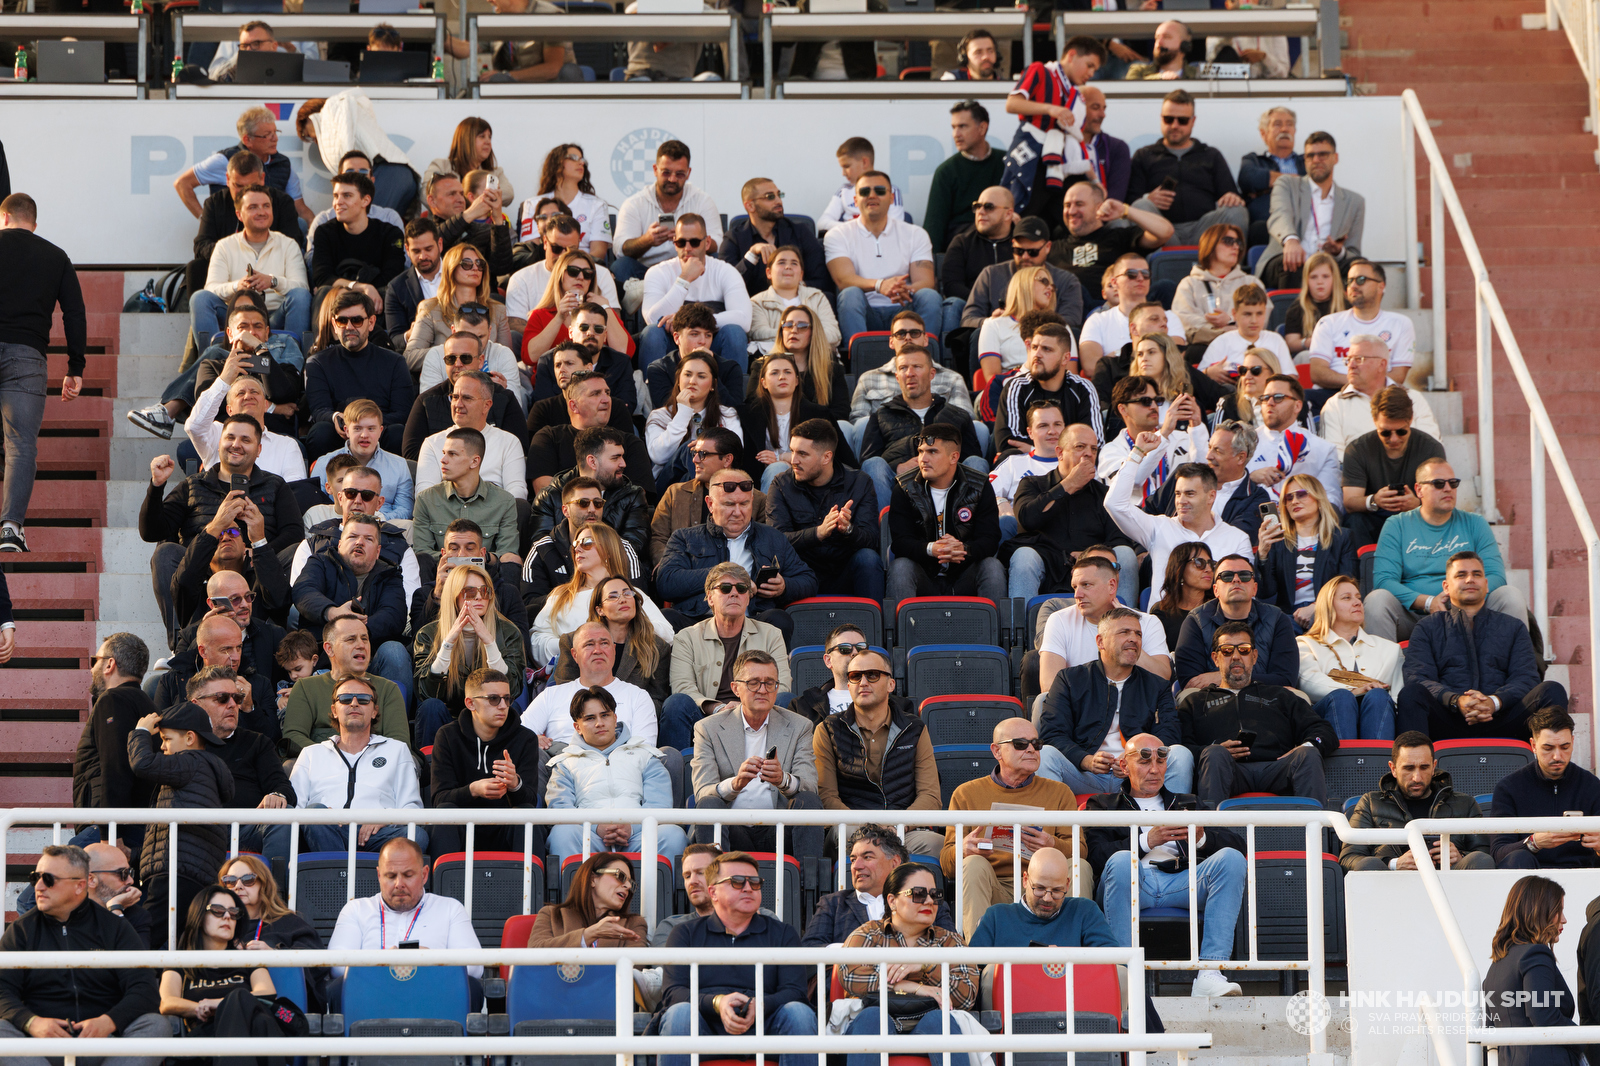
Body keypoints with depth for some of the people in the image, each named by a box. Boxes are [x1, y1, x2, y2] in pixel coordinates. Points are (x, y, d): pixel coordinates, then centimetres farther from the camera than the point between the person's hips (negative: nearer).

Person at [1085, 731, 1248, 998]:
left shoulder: (1190, 804, 33)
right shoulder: (1103, 805, 25)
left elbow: (1237, 844, 17)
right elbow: (1094, 856, 3)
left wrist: (1201, 838, -4)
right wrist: (1147, 841, -7)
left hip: (1183, 882, 3)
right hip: (1133, 883, -3)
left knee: (1231, 858, -25)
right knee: (1122, 860, -36)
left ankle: (1210, 974, -36)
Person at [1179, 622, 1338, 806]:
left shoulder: (1280, 696, 37)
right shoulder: (1195, 702, 32)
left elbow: (1327, 734, 25)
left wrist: (1307, 747, -1)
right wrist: (1216, 753, -7)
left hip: (1275, 767, 2)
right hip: (1229, 770, -1)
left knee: (1308, 755, -31)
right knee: (1214, 755, -37)